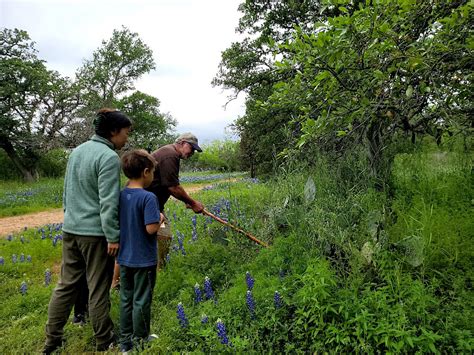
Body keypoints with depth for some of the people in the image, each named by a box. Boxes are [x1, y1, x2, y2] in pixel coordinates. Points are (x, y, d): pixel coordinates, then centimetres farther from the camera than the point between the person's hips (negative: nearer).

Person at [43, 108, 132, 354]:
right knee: (98, 290, 6)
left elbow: (66, 192, 17)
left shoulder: (77, 151, 9)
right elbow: (108, 201, -20)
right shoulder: (109, 157, -17)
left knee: (65, 285, 17)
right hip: (95, 232, -7)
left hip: (70, 229, 8)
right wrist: (113, 236, -15)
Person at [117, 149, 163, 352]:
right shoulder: (148, 197, -21)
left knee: (125, 299, 18)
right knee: (141, 301, 9)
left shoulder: (119, 196, 0)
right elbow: (151, 228, -25)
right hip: (144, 259, -6)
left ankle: (125, 341, 32)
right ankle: (140, 341, 26)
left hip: (124, 258, 7)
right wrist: (160, 219, -8)